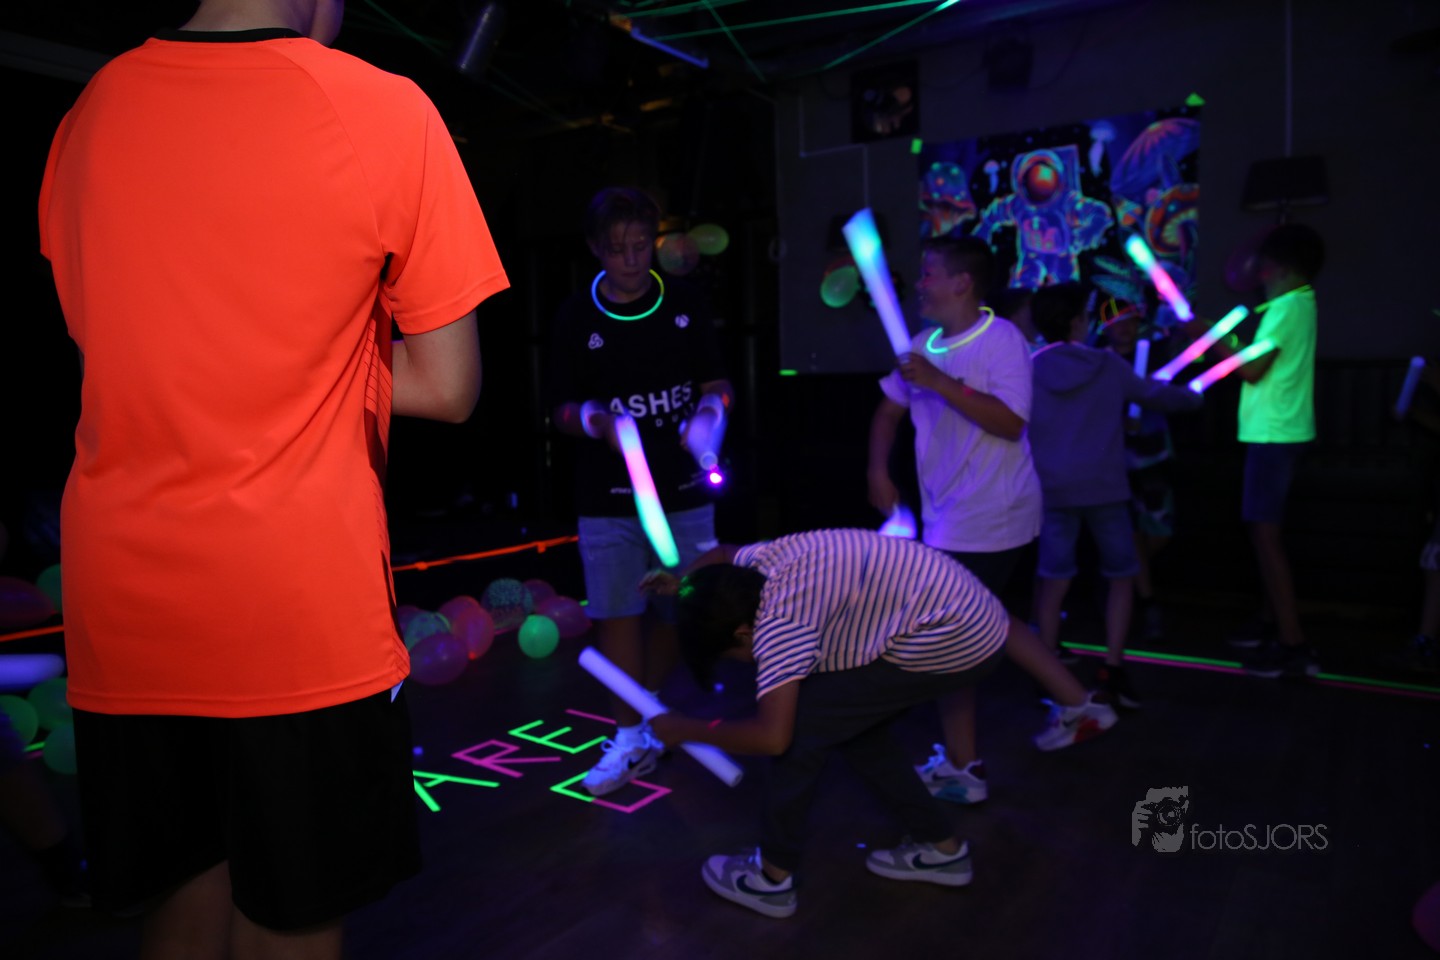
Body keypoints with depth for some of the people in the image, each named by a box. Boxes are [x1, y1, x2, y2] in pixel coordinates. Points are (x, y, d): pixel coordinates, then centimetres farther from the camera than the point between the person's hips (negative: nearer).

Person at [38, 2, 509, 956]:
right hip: (304, 620, -5)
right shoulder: (385, 111, -8)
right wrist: (326, 355, 3)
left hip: (118, 615, 5)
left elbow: (130, 352, 16)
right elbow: (447, 389, -7)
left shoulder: (89, 114, 7)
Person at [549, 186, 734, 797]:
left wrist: (710, 409, -15)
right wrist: (595, 421, -20)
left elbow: (717, 385, 7)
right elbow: (563, 410, 1)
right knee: (617, 614, 0)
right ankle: (628, 739, 15)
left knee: (673, 612, 10)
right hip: (608, 496, -1)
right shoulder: (576, 318, -2)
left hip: (683, 491, 1)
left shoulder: (688, 304, 1)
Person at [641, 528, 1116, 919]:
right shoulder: (759, 561, 6)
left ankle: (772, 879, 11)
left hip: (950, 642, -10)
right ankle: (943, 849, 29)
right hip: (973, 621, 10)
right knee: (851, 721, 18)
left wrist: (689, 730, -10)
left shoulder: (778, 621, -20)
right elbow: (722, 554, 30)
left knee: (800, 723, -4)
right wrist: (684, 583, 15)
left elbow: (772, 736, -24)